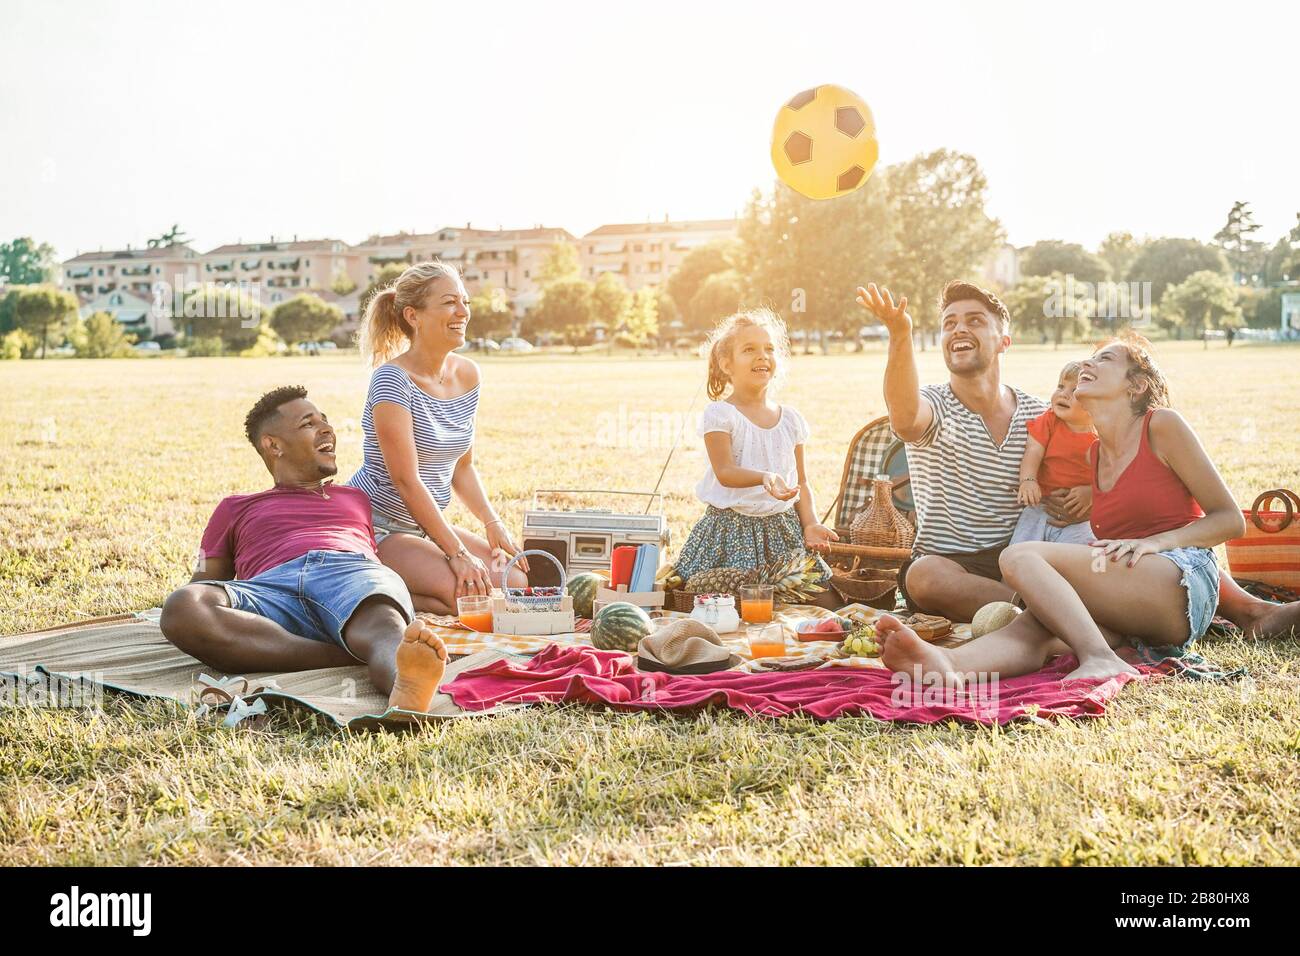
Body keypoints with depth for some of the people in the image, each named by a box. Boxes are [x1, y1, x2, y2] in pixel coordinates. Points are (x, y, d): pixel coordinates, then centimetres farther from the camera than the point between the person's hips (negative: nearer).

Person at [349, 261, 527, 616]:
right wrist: (457, 553, -23)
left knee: (516, 584, -2)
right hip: (377, 526, -9)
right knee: (469, 594, -25)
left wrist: (493, 523, -2)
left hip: (428, 523, 9)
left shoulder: (467, 375, 5)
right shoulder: (392, 380, -18)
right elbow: (407, 480, -22)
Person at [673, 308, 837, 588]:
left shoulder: (791, 420, 9)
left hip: (782, 528, 4)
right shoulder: (719, 414, -5)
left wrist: (810, 524, -3)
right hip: (732, 527, -4)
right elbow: (725, 472, -15)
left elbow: (801, 482, 12)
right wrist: (764, 478, -33)